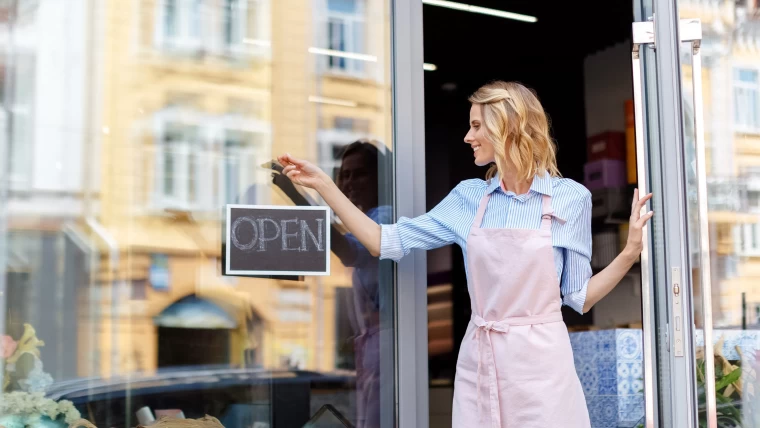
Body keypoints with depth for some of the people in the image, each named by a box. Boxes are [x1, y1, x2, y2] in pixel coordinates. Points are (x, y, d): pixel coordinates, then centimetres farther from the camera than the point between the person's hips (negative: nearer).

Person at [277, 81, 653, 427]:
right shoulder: (469, 197, 6)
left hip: (541, 361, -3)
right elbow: (386, 243, 7)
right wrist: (323, 185, 3)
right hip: (479, 362, 3)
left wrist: (629, 253, -12)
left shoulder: (570, 198, -2)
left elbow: (579, 297, 2)